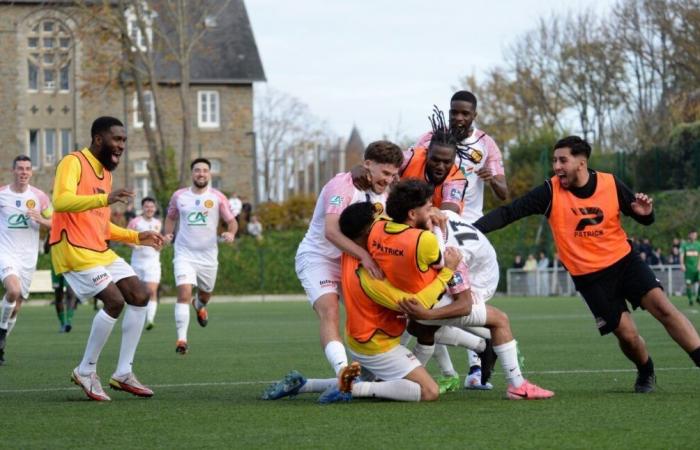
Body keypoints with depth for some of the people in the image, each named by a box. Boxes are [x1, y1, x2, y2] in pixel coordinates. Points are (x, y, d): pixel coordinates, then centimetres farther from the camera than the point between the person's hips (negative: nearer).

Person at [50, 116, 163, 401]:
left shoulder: (106, 172, 19)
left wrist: (137, 237, 18)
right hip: (73, 250, -9)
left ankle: (123, 374, 8)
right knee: (115, 301, -19)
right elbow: (61, 201, -29)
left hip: (100, 250, 9)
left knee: (139, 296, 2)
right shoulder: (73, 163, -10)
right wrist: (105, 199, -40)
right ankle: (86, 372, -3)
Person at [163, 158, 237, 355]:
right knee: (184, 294, -19)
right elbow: (171, 217, 19)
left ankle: (200, 305, 58)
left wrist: (231, 233, -21)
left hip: (208, 255, 1)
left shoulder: (218, 198, -2)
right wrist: (167, 234, 1)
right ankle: (181, 339, -20)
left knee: (205, 294, 18)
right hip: (184, 254, -1)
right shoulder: (179, 196, 3)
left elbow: (232, 221, 1)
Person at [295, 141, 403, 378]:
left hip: (351, 261, 9)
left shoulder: (381, 193, 6)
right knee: (329, 312, -27)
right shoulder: (343, 185, -21)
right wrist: (364, 255, -45)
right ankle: (343, 371, -44)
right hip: (317, 257, -9)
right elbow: (331, 231, -35)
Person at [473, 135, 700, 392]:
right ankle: (646, 374, 24)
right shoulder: (550, 192, -10)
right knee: (627, 334, -6)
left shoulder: (611, 185, -6)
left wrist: (646, 212, -18)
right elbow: (509, 213, -13)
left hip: (624, 260, 1)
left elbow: (643, 218, 6)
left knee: (662, 307, -16)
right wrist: (472, 230, -25)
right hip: (589, 277, -1)